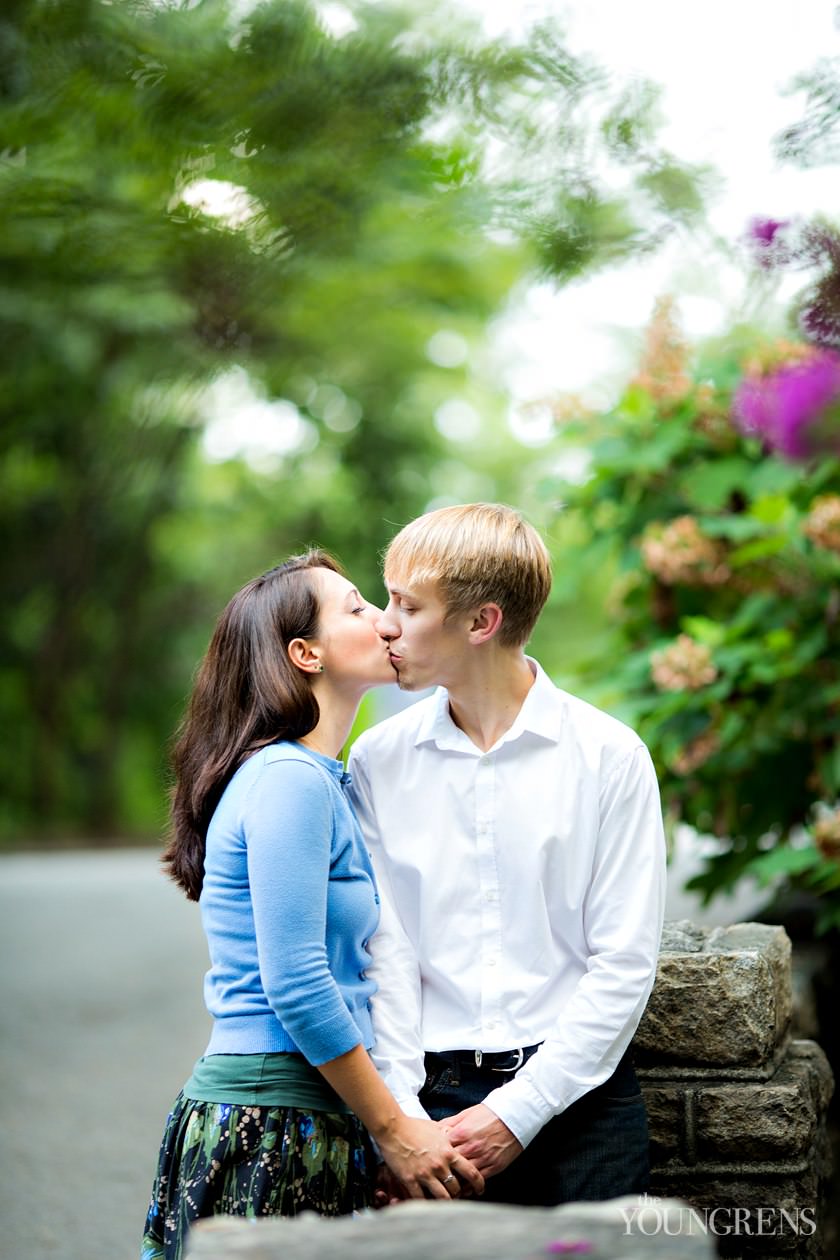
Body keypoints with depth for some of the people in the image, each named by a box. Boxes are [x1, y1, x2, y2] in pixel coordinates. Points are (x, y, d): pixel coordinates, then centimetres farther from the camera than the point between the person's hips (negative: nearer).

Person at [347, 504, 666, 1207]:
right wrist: (402, 1117, -12)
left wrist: (516, 1111, -11)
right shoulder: (378, 761, 4)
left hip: (576, 1102, -1)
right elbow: (383, 953, -1)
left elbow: (625, 962, -6)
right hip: (432, 1101, 1)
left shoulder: (609, 755, -3)